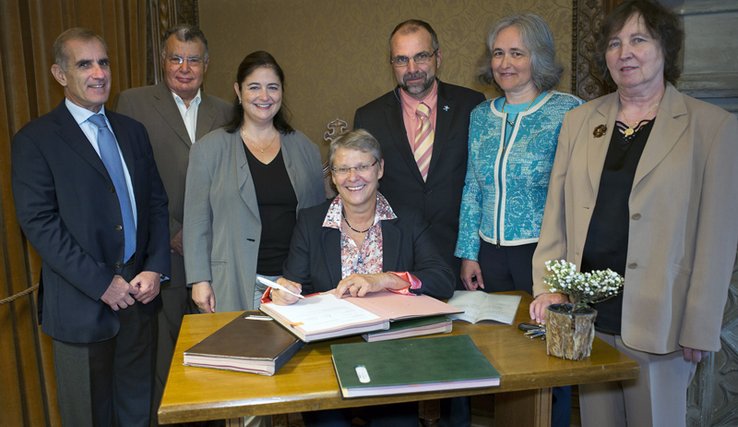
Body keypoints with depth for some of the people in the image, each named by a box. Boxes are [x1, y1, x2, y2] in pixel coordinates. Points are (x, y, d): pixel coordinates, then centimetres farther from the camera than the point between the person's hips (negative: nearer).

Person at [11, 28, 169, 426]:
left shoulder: (132, 131, 9)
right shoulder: (35, 139, -6)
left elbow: (156, 202, 8)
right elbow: (39, 223, -13)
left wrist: (155, 268, -4)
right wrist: (102, 283, -16)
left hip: (139, 291, 4)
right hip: (81, 302, -4)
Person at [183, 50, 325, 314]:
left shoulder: (303, 147, 10)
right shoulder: (209, 149, 2)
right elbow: (197, 220, 1)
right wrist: (200, 280, -5)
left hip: (296, 281, 2)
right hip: (234, 286, -2)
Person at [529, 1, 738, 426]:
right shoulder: (579, 121, 8)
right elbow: (556, 213, 7)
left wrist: (699, 327, -8)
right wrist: (548, 288, -1)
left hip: (658, 320, -3)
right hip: (586, 313, 3)